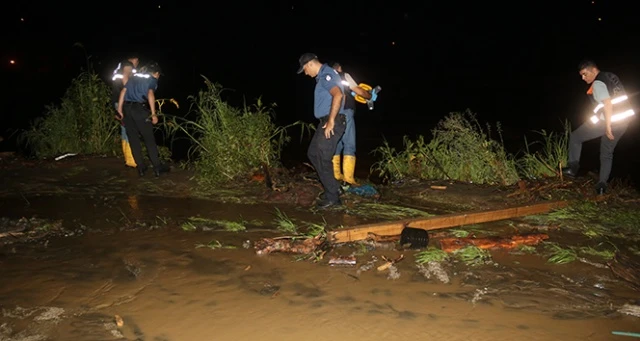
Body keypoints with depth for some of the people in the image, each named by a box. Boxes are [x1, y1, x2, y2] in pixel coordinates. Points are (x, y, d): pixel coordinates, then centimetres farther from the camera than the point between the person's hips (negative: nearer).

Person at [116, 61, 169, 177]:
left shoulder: (134, 76, 22)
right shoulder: (152, 80, 6)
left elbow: (123, 91, 11)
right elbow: (150, 94, -14)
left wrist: (119, 109, 10)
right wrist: (153, 114, -19)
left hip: (127, 108, 5)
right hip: (140, 109, -5)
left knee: (133, 139, 11)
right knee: (149, 139, 4)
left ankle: (141, 167, 15)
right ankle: (157, 167, 8)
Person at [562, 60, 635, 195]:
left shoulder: (598, 83, -15)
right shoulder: (612, 77, 13)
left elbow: (607, 103, -24)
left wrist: (608, 126, -23)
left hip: (607, 120, -9)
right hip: (623, 119, 9)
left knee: (575, 137, 9)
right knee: (607, 153, 17)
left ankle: (573, 168, 9)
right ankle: (602, 185, 12)